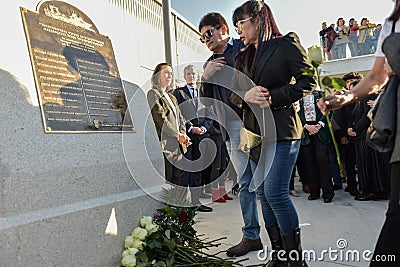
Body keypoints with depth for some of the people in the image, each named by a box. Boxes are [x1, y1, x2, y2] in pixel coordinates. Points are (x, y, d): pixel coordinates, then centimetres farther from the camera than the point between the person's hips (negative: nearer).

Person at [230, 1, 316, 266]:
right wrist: (246, 96, -9)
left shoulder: (286, 44, 0)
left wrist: (273, 98, -15)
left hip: (281, 131, -7)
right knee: (264, 194, 8)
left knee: (275, 192, -12)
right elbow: (233, 93, 14)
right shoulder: (243, 58, 18)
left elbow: (308, 81, -6)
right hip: (254, 132, 7)